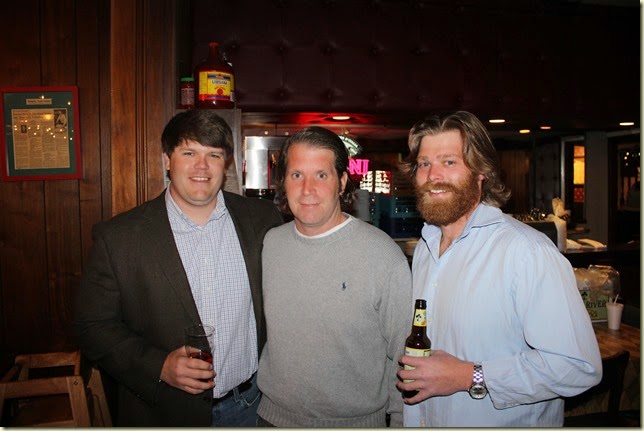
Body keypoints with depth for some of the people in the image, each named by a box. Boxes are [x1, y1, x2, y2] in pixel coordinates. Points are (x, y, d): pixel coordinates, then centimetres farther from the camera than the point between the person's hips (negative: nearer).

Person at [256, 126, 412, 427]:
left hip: (355, 419, -3)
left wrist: (401, 422, -8)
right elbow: (257, 330, 8)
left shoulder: (385, 255, -19)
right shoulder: (269, 244, -4)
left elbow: (403, 355, -11)